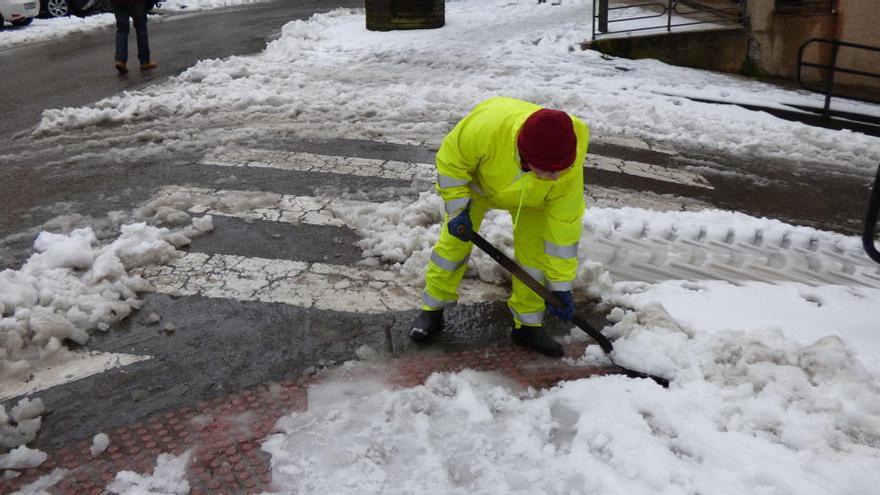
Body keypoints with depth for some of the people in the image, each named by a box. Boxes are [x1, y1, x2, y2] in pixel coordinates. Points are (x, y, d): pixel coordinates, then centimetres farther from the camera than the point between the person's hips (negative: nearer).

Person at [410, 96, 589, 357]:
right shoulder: (486, 125, -47)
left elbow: (564, 227, -27)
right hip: (475, 179, -1)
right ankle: (432, 311, 18)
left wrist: (560, 285, -21)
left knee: (535, 253, -7)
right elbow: (451, 160, -26)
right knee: (453, 243, -1)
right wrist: (457, 209, -25)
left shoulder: (569, 169, -39)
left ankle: (527, 324, 12)